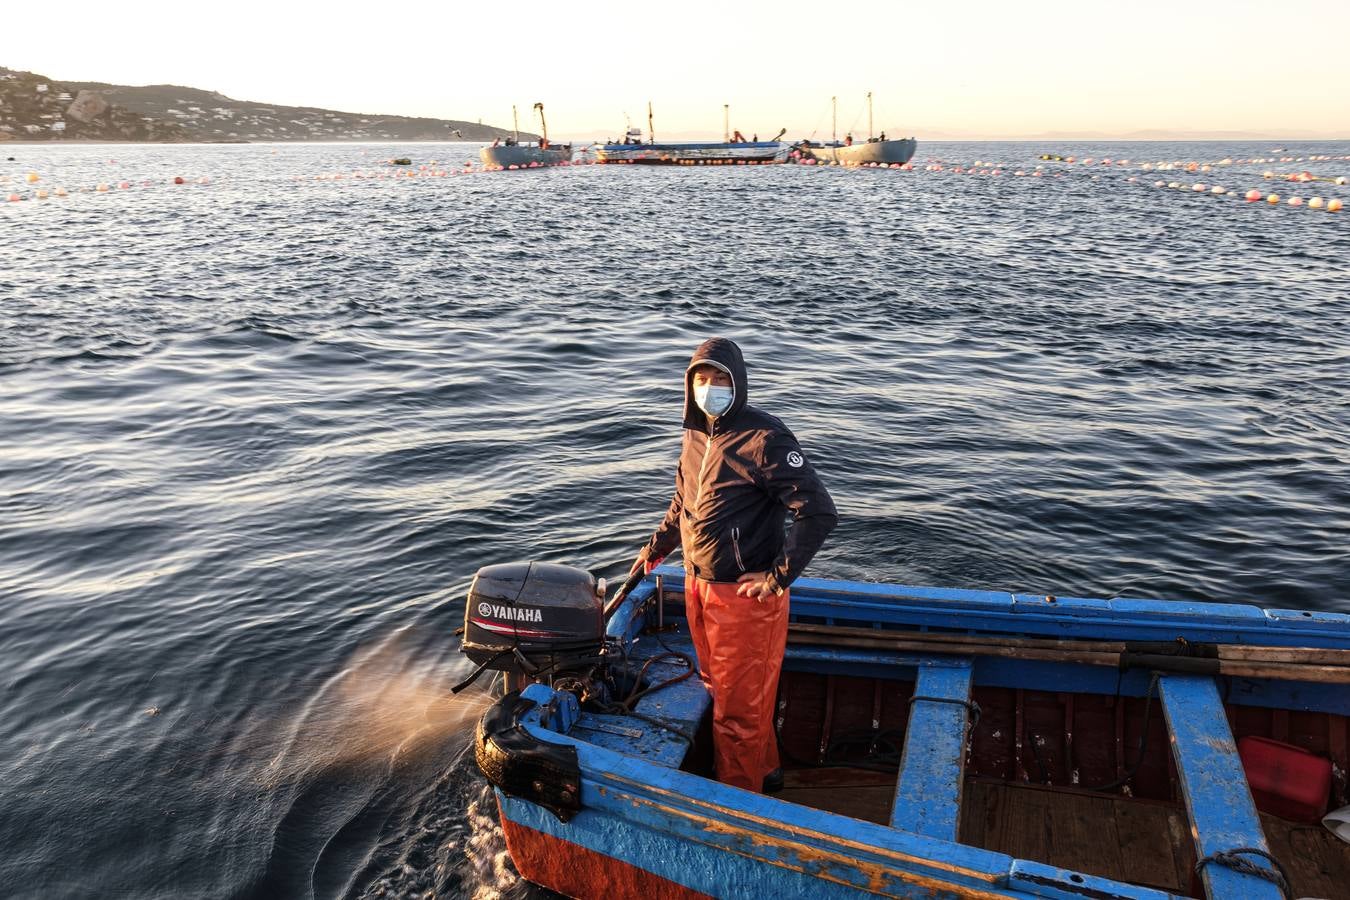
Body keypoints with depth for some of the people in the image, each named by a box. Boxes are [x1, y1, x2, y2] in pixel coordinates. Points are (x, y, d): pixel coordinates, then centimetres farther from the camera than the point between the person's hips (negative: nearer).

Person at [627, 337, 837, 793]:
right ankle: (764, 770, 44)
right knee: (718, 686, 23)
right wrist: (656, 548, 23)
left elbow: (818, 511, -23)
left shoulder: (764, 439, -19)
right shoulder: (695, 434, 6)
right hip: (698, 586, 8)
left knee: (738, 705, 6)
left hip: (745, 595, -8)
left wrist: (778, 576, -21)